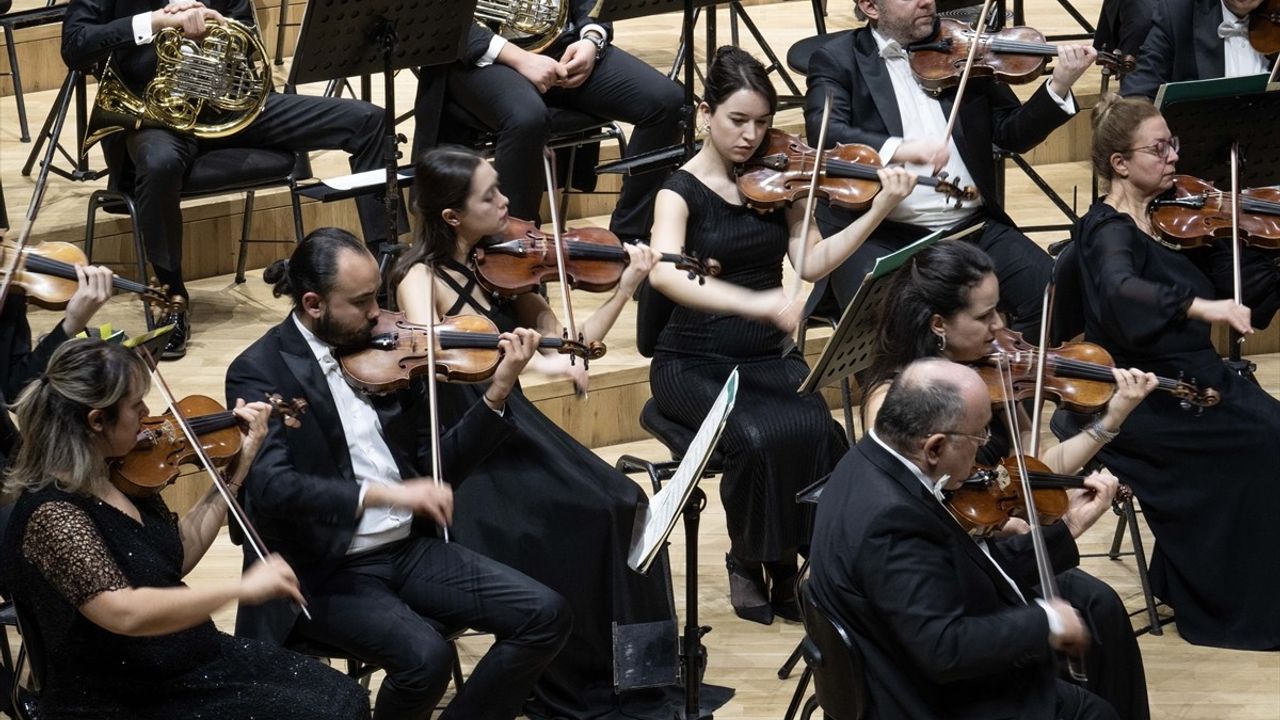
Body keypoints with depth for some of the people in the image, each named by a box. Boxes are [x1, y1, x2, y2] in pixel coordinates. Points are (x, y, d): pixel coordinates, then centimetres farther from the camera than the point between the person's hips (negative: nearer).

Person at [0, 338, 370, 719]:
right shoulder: (53, 514, -25)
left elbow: (180, 555, 14)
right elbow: (126, 613, -35)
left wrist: (239, 466, 10)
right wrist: (243, 588, -33)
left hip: (191, 656, 9)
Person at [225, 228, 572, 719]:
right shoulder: (261, 372, -11)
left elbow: (435, 466, 10)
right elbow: (271, 486, -27)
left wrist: (498, 393, -3)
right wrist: (385, 493, -37)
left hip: (409, 547, 6)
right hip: (324, 573, -6)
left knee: (545, 616, -8)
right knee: (425, 656, -31)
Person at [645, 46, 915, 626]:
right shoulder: (681, 192, -8)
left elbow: (811, 261, -2)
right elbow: (664, 273, -27)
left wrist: (879, 210, -13)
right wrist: (751, 302, -40)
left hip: (769, 360, 4)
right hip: (695, 366, -4)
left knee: (819, 432, -27)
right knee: (761, 437, -32)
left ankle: (786, 565, -8)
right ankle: (746, 562, -7)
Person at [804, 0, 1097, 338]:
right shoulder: (838, 60, 3)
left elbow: (1013, 134, 11)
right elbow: (824, 134, -16)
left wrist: (1058, 87, -6)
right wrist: (897, 148, -33)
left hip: (973, 227, 4)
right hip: (879, 235, -3)